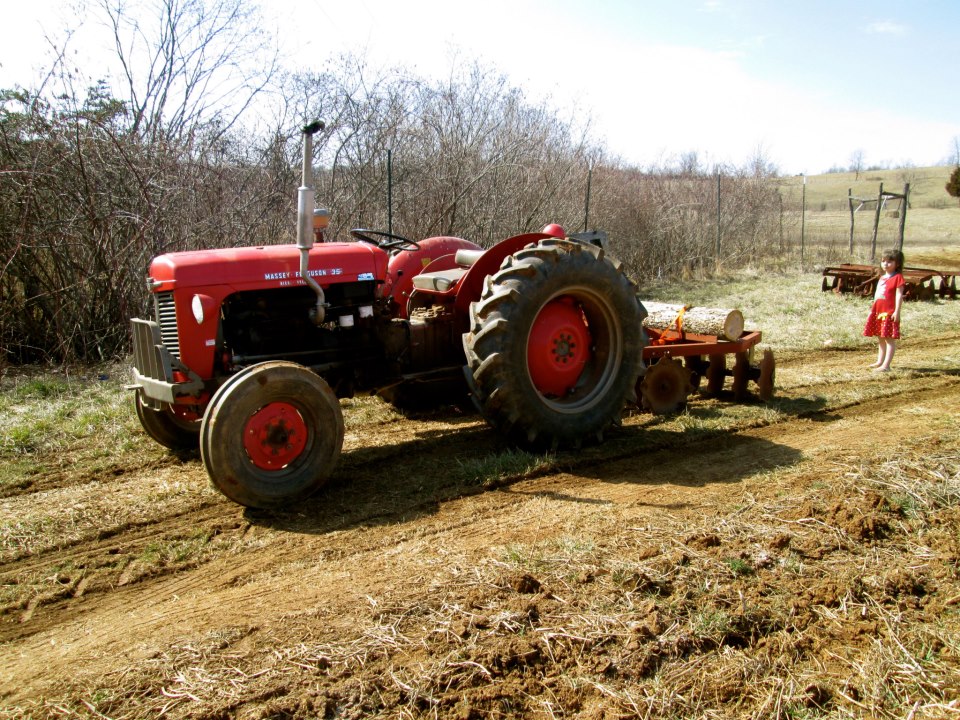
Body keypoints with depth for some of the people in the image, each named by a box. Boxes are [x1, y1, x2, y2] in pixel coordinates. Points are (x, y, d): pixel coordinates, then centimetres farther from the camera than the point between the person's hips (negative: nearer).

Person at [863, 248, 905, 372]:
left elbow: (899, 295, -14)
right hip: (878, 311, 9)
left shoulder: (897, 277, -8)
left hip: (889, 313, -9)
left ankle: (886, 365, -11)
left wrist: (897, 311, -19)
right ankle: (880, 361, 27)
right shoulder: (882, 277, 16)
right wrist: (873, 309, 21)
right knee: (880, 338, 16)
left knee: (889, 338, -7)